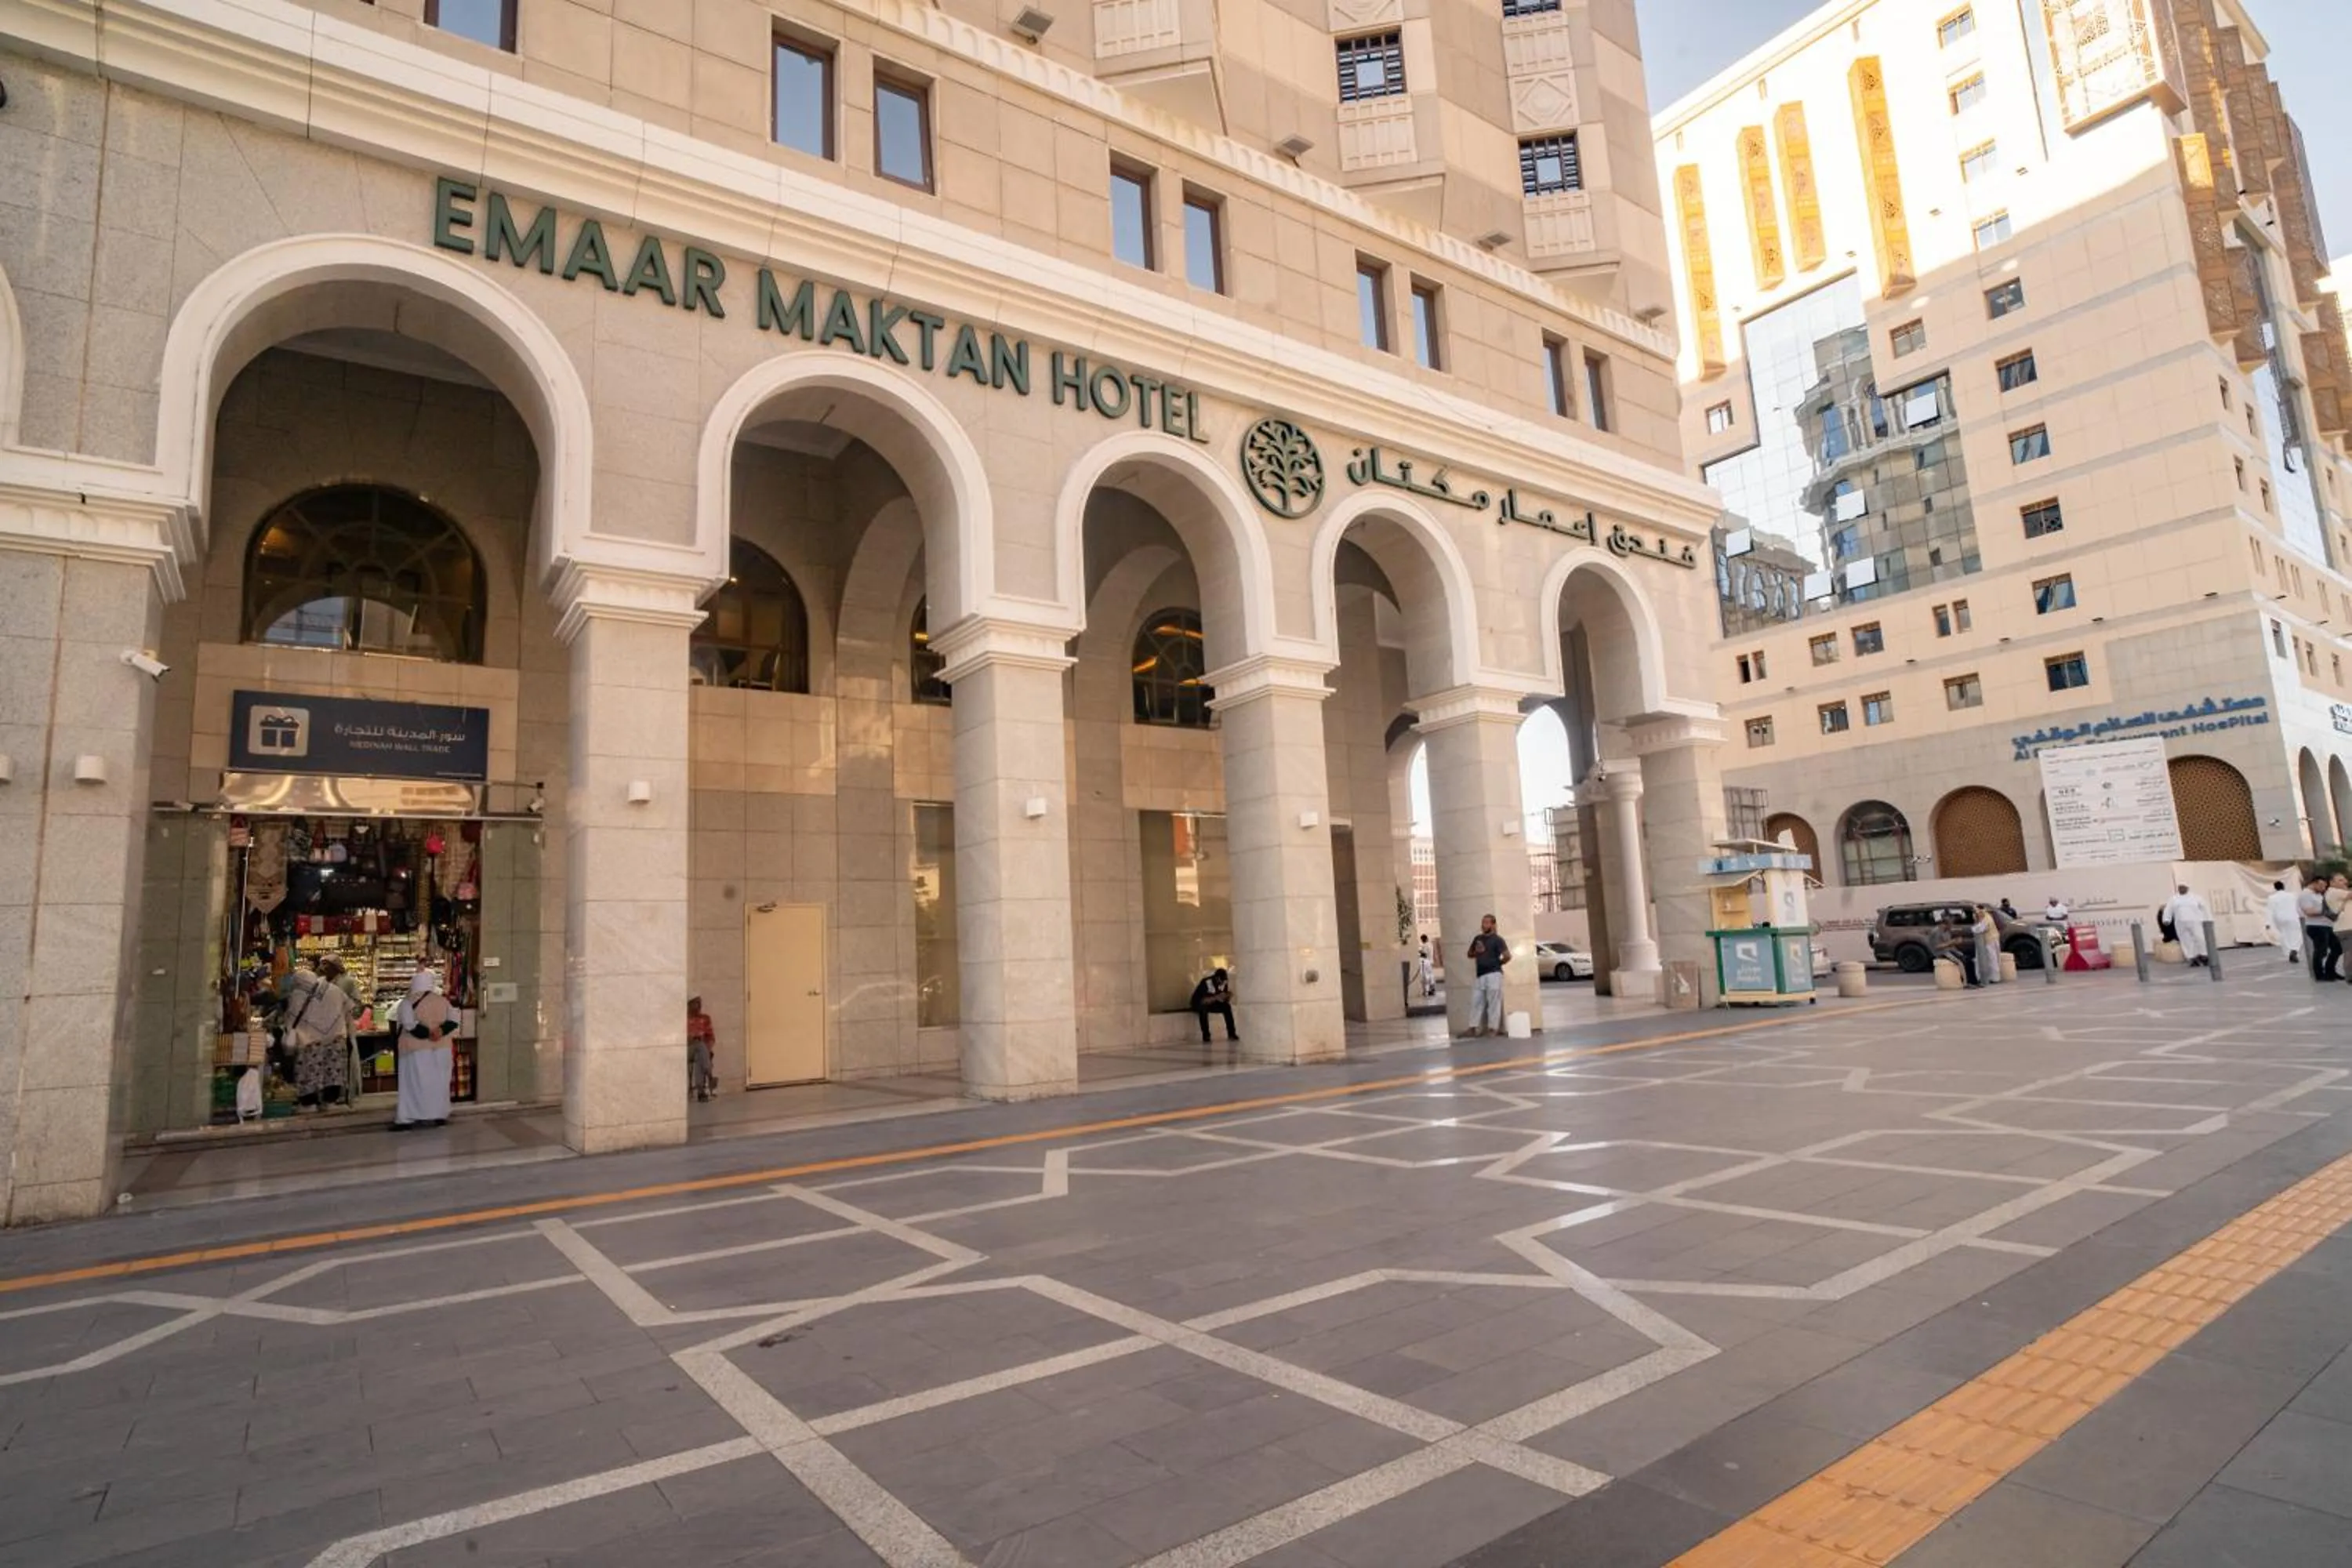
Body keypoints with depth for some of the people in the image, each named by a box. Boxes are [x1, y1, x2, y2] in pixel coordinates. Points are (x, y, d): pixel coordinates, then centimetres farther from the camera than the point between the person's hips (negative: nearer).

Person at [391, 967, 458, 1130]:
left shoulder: (408, 1003, -9)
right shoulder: (443, 1000, 5)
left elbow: (409, 1025, -20)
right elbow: (454, 1020, -1)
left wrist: (427, 1034, -15)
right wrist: (441, 1030, -12)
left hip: (417, 1049, -4)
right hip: (441, 1048, 4)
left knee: (414, 1083, 0)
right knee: (438, 1082, 10)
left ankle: (407, 1119, 0)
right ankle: (440, 1116, 12)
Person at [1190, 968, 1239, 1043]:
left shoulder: (1225, 982, -13)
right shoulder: (1206, 982, -32)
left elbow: (1225, 999, -7)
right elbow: (1203, 1001, -39)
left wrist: (1228, 996, -30)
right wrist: (1216, 997, -49)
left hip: (1212, 1002, 5)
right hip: (1198, 1003, -5)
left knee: (1226, 1006, -18)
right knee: (1203, 1009, -38)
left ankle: (1231, 1033, -11)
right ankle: (1205, 1036, -29)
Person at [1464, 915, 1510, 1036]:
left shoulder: (1497, 940, -5)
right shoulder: (1477, 939, 14)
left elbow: (1507, 956, -15)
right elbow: (1469, 954, 22)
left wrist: (1498, 963, 0)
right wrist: (1476, 952, 2)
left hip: (1493, 975, -7)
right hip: (1480, 975, 7)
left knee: (1493, 1002, -3)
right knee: (1476, 1001, 5)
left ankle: (1493, 1028, 2)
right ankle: (1473, 1028, 7)